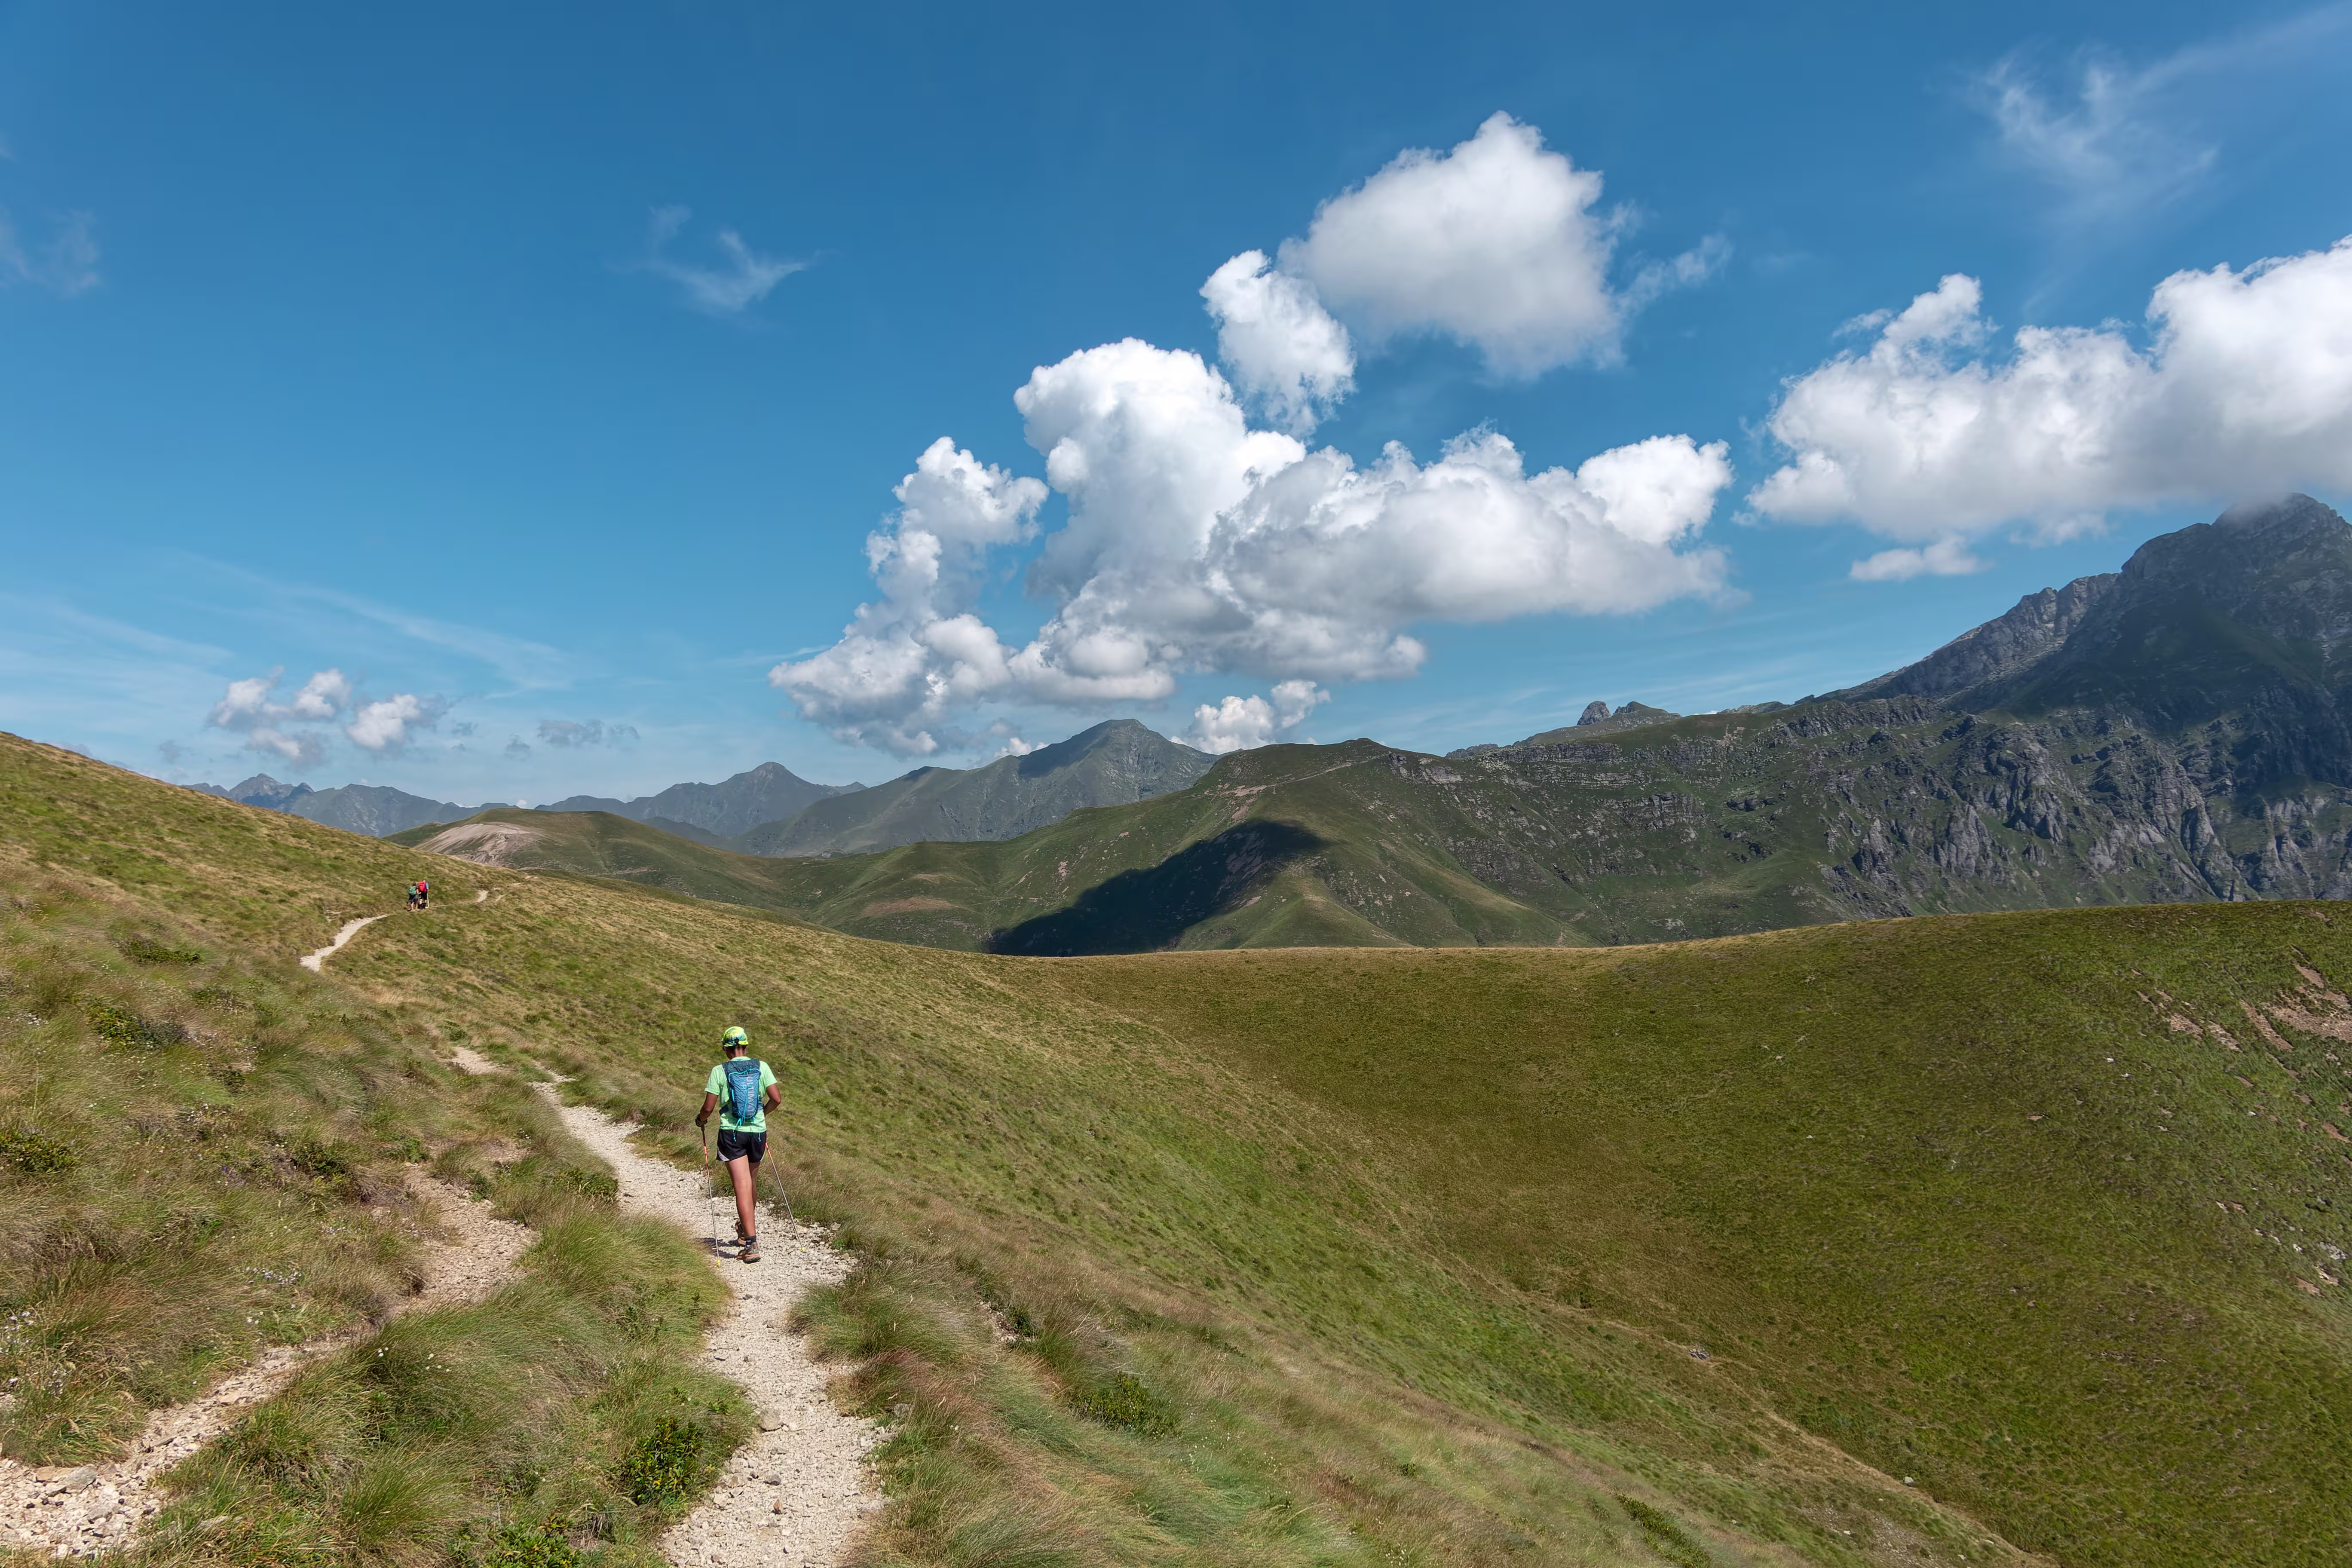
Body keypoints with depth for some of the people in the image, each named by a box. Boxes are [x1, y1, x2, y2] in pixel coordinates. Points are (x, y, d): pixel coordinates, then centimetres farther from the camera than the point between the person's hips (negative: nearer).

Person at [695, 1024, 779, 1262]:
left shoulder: (719, 1071, -5)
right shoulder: (761, 1067, 1)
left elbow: (708, 1107, -6)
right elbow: (776, 1099, -2)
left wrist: (701, 1121, 16)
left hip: (732, 1133, -3)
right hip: (758, 1132, 3)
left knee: (742, 1187, -7)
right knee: (750, 1183, 22)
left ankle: (752, 1244, -15)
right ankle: (746, 1230, 40)